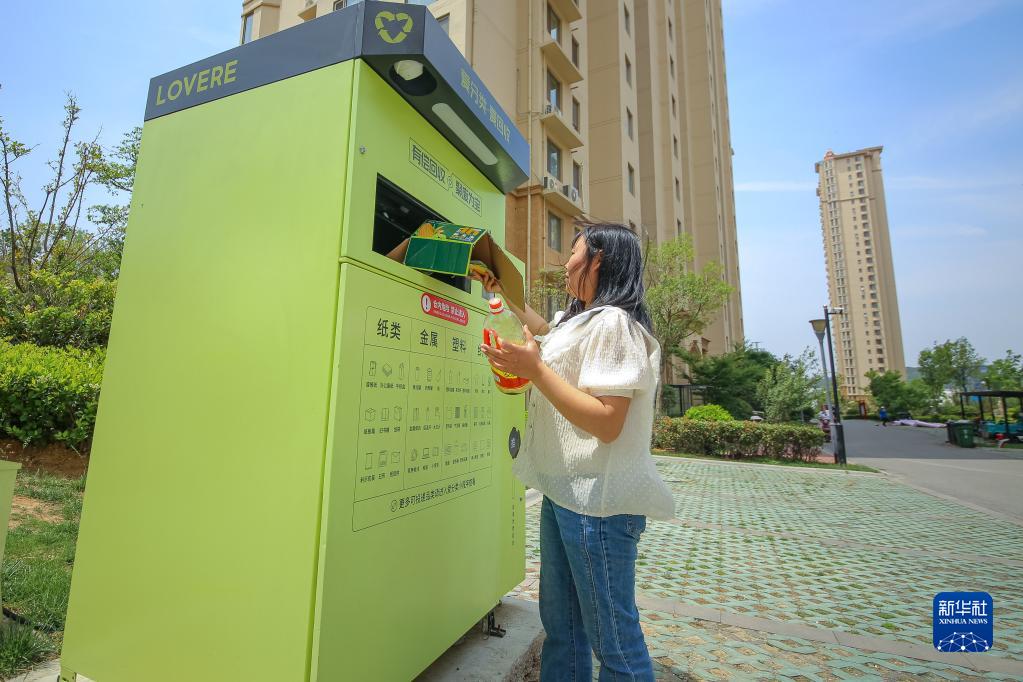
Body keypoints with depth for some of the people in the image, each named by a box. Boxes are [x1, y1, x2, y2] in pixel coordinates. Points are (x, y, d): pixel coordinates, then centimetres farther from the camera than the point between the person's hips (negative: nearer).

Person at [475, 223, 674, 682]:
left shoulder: (613, 322, -16)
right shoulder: (581, 321, 15)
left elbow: (607, 424, -23)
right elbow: (547, 333, 37)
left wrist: (535, 370, -23)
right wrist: (504, 292, 37)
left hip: (595, 501, -10)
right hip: (562, 491, 10)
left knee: (613, 638, 8)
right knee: (560, 626, 22)